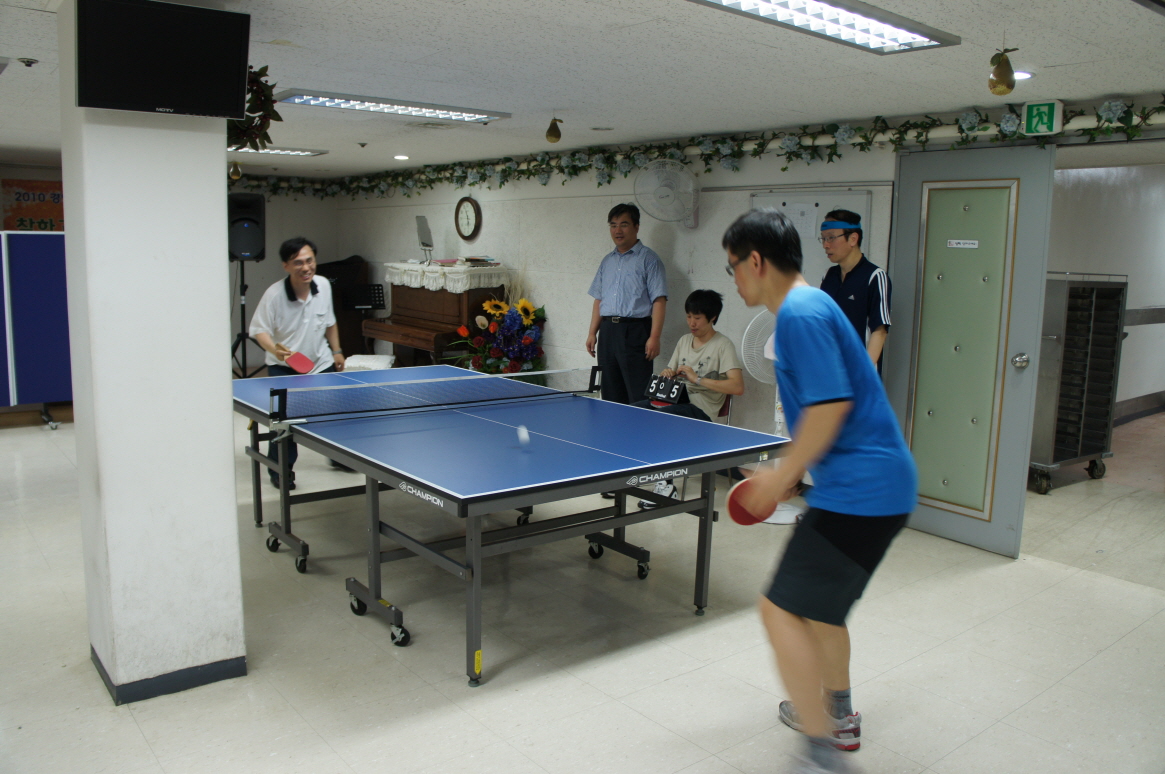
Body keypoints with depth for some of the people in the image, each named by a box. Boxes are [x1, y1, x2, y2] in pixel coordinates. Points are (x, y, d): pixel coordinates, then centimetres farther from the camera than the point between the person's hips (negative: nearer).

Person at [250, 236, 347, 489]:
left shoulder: (324, 286, -6)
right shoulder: (274, 295, -21)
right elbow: (259, 329, -15)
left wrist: (337, 351, 11)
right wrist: (274, 349, -33)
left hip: (321, 363, 4)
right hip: (284, 367, -4)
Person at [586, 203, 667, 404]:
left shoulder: (648, 259, -2)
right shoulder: (607, 261, 18)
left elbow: (659, 300, -9)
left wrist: (654, 337, -18)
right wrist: (592, 333, 13)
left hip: (635, 330, -6)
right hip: (607, 331, 7)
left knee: (639, 396, -9)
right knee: (611, 394, 9)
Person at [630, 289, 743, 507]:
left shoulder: (723, 345, -5)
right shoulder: (684, 340, 17)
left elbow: (738, 387, -18)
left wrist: (697, 378, -21)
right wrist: (667, 374, 0)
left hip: (700, 410, -7)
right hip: (674, 401, 7)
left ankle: (665, 484, -23)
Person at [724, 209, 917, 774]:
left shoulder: (800, 313, -17)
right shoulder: (809, 306, 16)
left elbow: (831, 404, -25)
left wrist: (782, 474, -15)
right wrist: (792, 473, 21)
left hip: (860, 490, -11)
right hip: (877, 482, 11)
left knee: (781, 609, -7)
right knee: (815, 603, 25)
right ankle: (837, 713, 44)